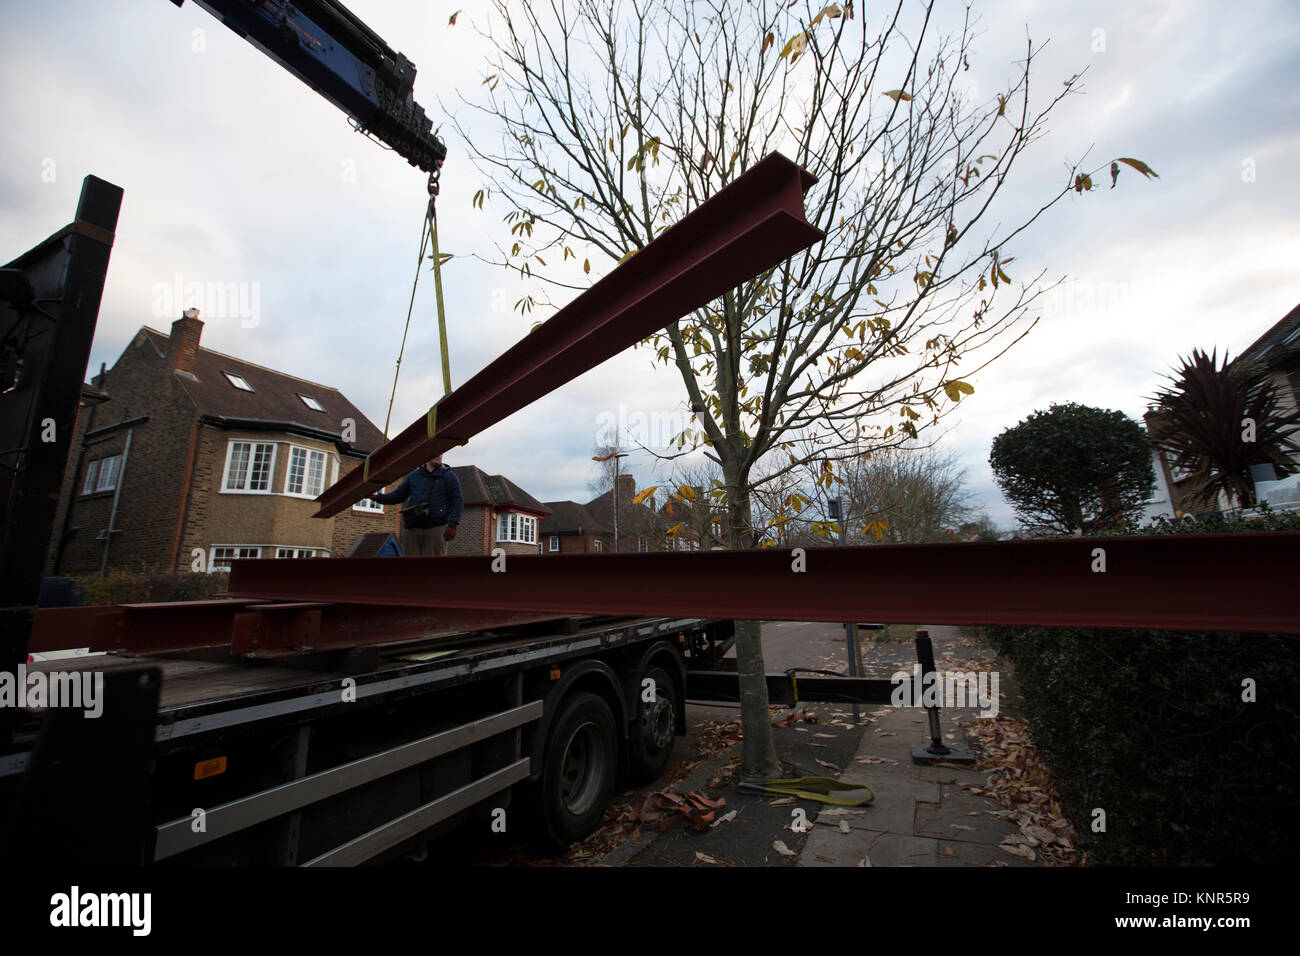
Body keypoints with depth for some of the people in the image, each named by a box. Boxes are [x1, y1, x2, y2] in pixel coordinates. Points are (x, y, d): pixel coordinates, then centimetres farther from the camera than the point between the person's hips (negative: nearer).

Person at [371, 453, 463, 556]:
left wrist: (452, 525, -13)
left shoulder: (449, 475, 6)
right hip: (412, 528, 4)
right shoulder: (414, 475, 17)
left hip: (436, 528, -4)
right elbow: (397, 495, 17)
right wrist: (377, 497, 1)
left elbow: (458, 500, -2)